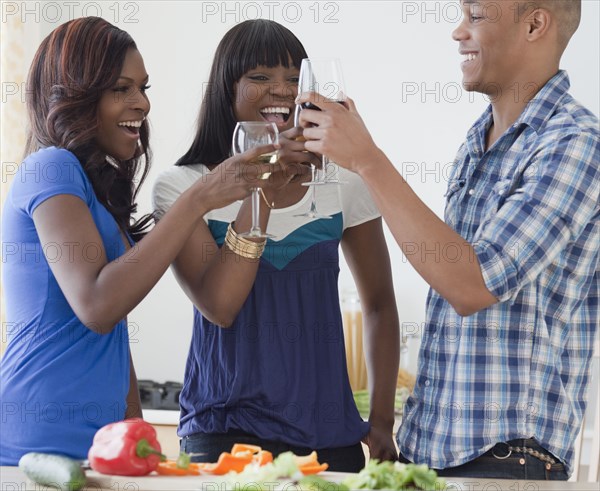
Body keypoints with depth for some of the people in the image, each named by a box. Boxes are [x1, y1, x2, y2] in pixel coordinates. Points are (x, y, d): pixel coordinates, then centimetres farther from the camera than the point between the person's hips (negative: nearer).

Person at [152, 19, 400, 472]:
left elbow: (380, 304, 11)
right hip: (224, 430, -2)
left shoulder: (343, 182, 3)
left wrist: (382, 422, 4)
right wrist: (263, 191, -20)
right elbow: (218, 306, -15)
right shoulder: (182, 187, -3)